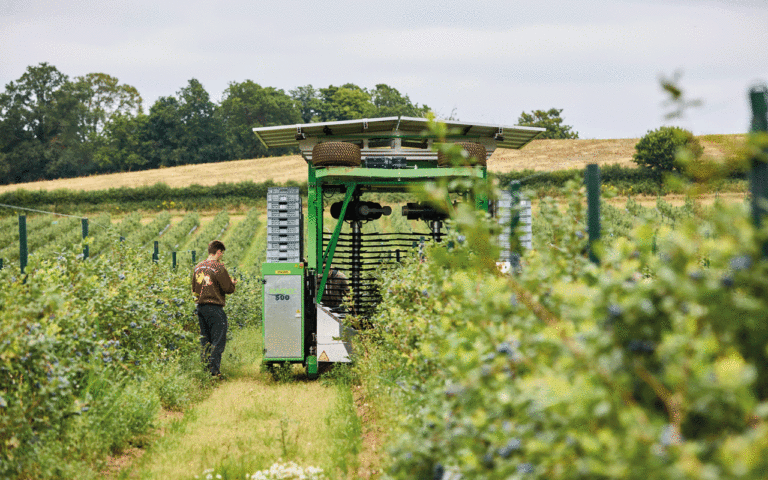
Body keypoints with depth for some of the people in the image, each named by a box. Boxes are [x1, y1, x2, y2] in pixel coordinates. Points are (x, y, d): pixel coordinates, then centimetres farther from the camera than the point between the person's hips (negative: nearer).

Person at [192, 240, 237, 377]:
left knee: (205, 340, 15)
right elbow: (228, 289, -9)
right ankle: (213, 369, -8)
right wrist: (233, 283, 11)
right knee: (218, 340, -2)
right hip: (215, 308, -7)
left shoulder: (198, 267, 10)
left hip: (200, 307, 7)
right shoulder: (219, 267, -12)